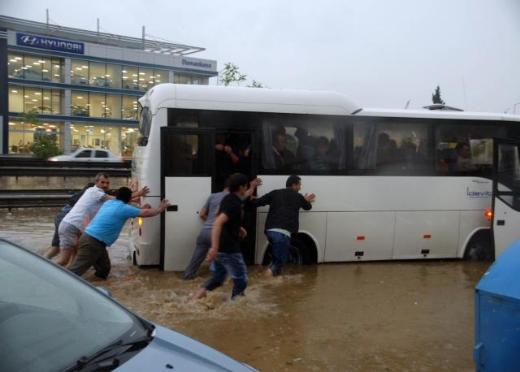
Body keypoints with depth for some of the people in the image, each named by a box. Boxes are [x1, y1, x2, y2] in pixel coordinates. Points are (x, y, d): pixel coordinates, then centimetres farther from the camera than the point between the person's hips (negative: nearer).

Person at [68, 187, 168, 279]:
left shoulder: (108, 202, 13)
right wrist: (160, 209, 13)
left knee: (104, 269, 17)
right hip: (93, 242, -9)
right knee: (76, 269, -10)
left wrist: (141, 208, 31)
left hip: (89, 238, 9)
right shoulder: (124, 208, -10)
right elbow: (146, 213, -2)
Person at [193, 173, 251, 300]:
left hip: (220, 248, 9)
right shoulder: (234, 204, -20)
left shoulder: (228, 199, 10)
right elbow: (218, 223, -32)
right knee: (241, 280, 6)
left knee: (217, 278, 18)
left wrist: (238, 228, 20)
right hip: (229, 250, -9)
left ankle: (196, 298, 6)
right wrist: (214, 247, -37)